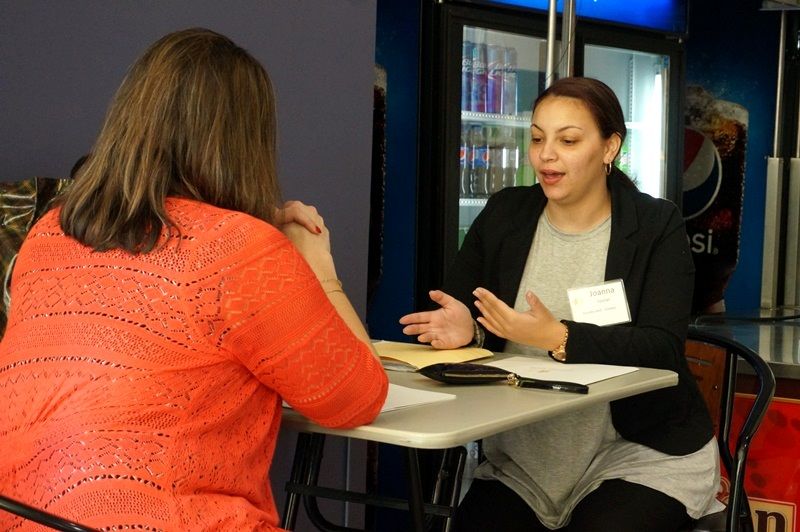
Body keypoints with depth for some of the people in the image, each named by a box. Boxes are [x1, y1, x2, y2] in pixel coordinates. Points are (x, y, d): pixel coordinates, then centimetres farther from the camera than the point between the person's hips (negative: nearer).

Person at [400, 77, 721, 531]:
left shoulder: (657, 227, -4)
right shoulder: (503, 216, 6)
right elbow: (458, 314, 4)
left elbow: (661, 348, -17)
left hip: (643, 455, -2)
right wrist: (465, 330, -22)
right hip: (523, 456, 3)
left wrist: (557, 338, -31)